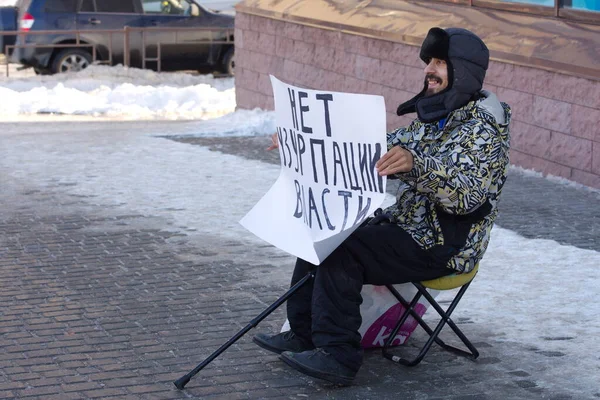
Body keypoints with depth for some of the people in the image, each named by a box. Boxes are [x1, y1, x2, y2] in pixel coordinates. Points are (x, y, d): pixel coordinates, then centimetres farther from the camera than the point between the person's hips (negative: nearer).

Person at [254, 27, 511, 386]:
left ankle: (339, 356, -19)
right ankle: (303, 335, 9)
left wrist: (417, 166, -45)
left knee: (340, 250, -23)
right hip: (405, 225, 10)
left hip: (442, 248, -9)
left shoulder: (482, 127, -16)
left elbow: (468, 196, -29)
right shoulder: (435, 116, 12)